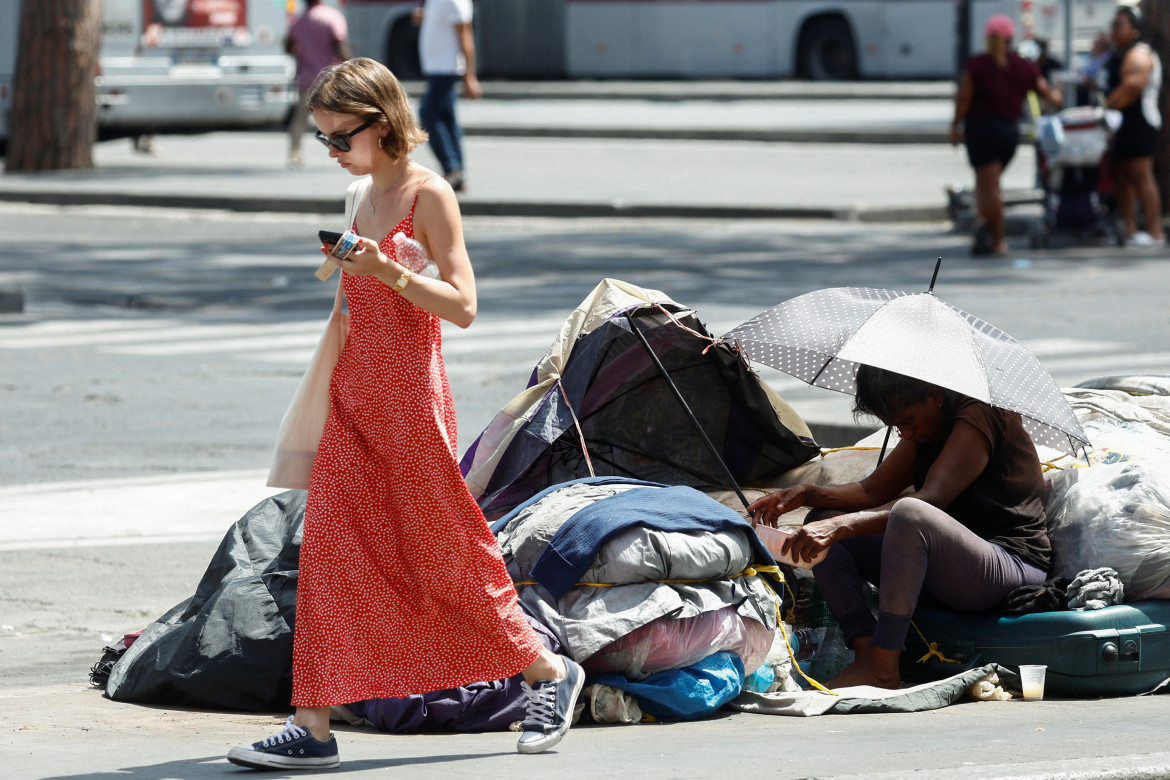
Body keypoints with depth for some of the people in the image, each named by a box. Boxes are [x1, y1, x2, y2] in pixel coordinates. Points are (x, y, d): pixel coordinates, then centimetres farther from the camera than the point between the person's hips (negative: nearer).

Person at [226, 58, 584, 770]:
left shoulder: (428, 195, -11)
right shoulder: (366, 198, 14)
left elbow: (462, 305, -16)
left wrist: (385, 271, -26)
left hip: (410, 393, -8)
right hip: (355, 395, 8)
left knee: (447, 553, 1)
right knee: (329, 552, -2)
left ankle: (548, 672, 20)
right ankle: (313, 726, -4)